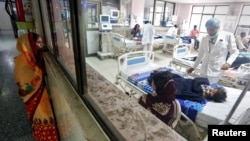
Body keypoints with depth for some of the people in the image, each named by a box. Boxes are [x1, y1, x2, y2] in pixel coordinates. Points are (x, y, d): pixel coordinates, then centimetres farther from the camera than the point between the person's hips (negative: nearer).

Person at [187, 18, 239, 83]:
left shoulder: (228, 36, -5)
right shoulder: (204, 38, 4)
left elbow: (234, 52, 0)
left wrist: (228, 63, -19)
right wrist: (194, 67, 12)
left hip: (216, 70, -3)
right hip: (204, 69, 4)